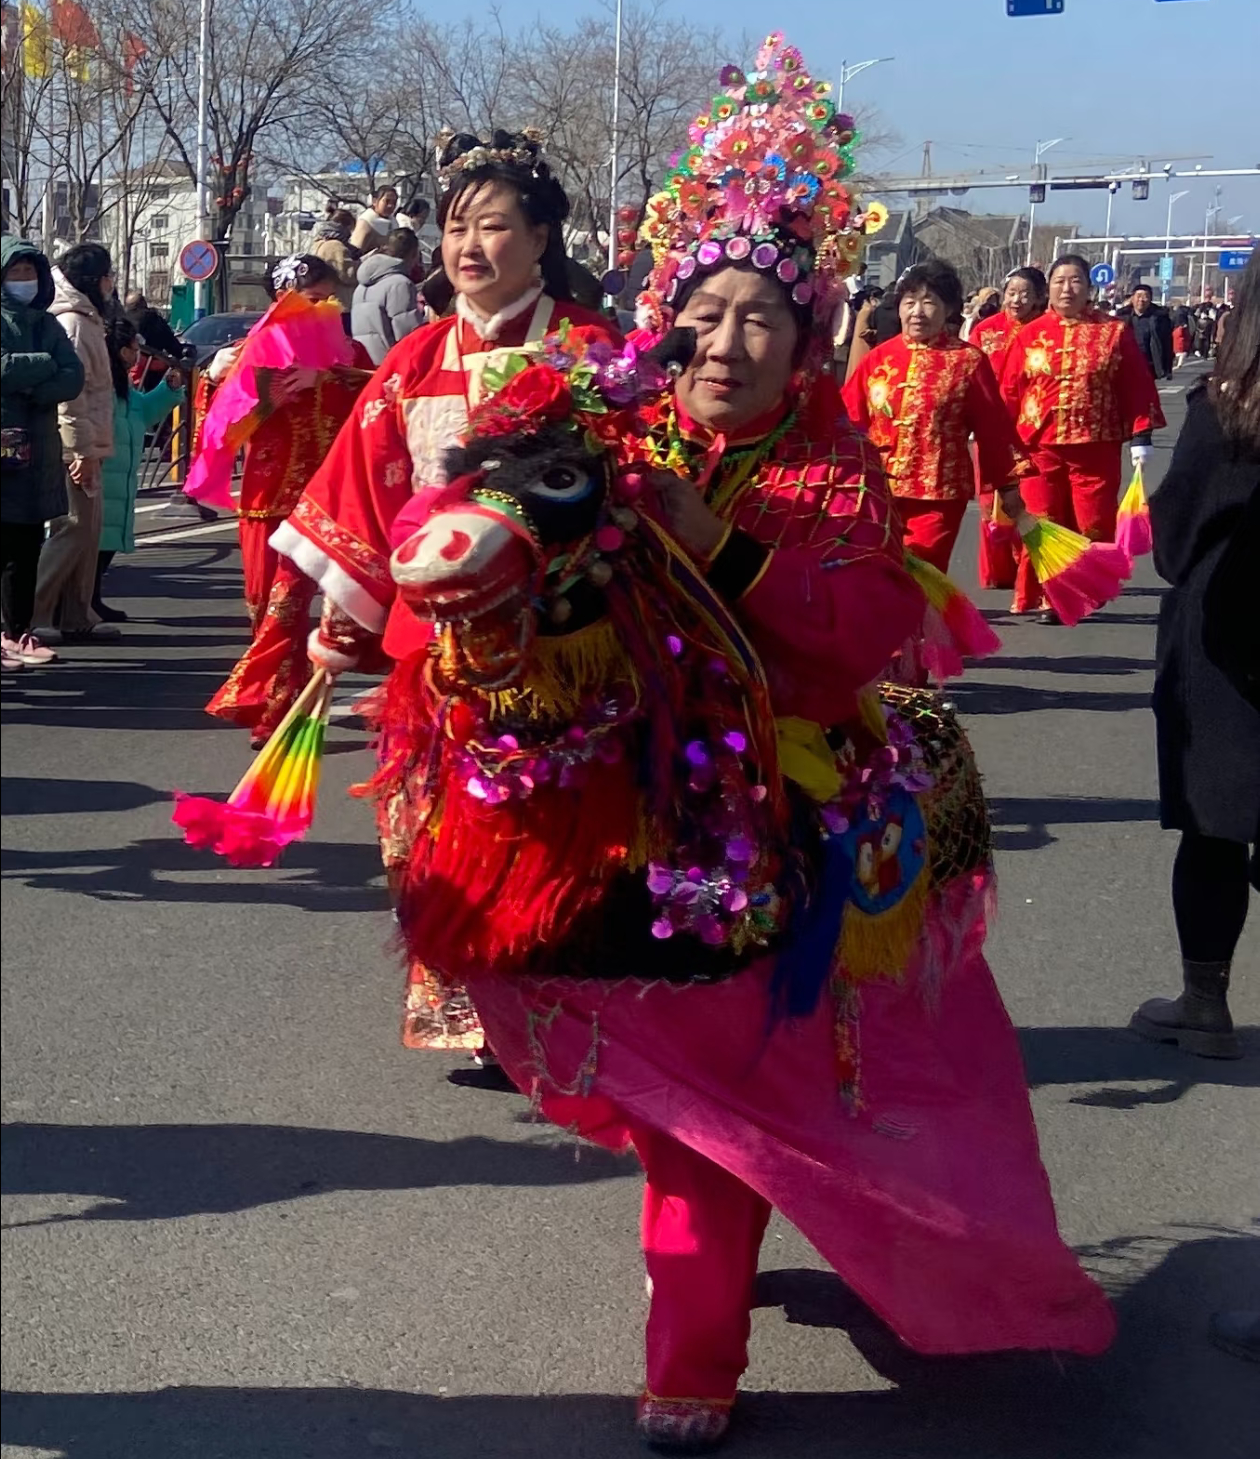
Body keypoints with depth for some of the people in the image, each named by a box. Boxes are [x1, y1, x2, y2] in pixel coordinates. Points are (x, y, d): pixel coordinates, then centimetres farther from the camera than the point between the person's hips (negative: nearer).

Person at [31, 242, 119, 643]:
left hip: (83, 446, 10)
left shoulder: (85, 320, 19)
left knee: (86, 529, 12)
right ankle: (29, 614, -8)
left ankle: (76, 617, 16)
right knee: (72, 529, -10)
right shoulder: (72, 322, -13)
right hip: (73, 447, -10)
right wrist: (82, 450, -22)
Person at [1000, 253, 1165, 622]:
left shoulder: (1115, 332, 4)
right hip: (1040, 447, 1)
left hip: (1096, 446, -1)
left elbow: (1137, 386, 2)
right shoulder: (1029, 336, 5)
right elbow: (1009, 392, 5)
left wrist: (1141, 435, -5)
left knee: (1095, 527, 2)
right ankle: (1047, 598, 11)